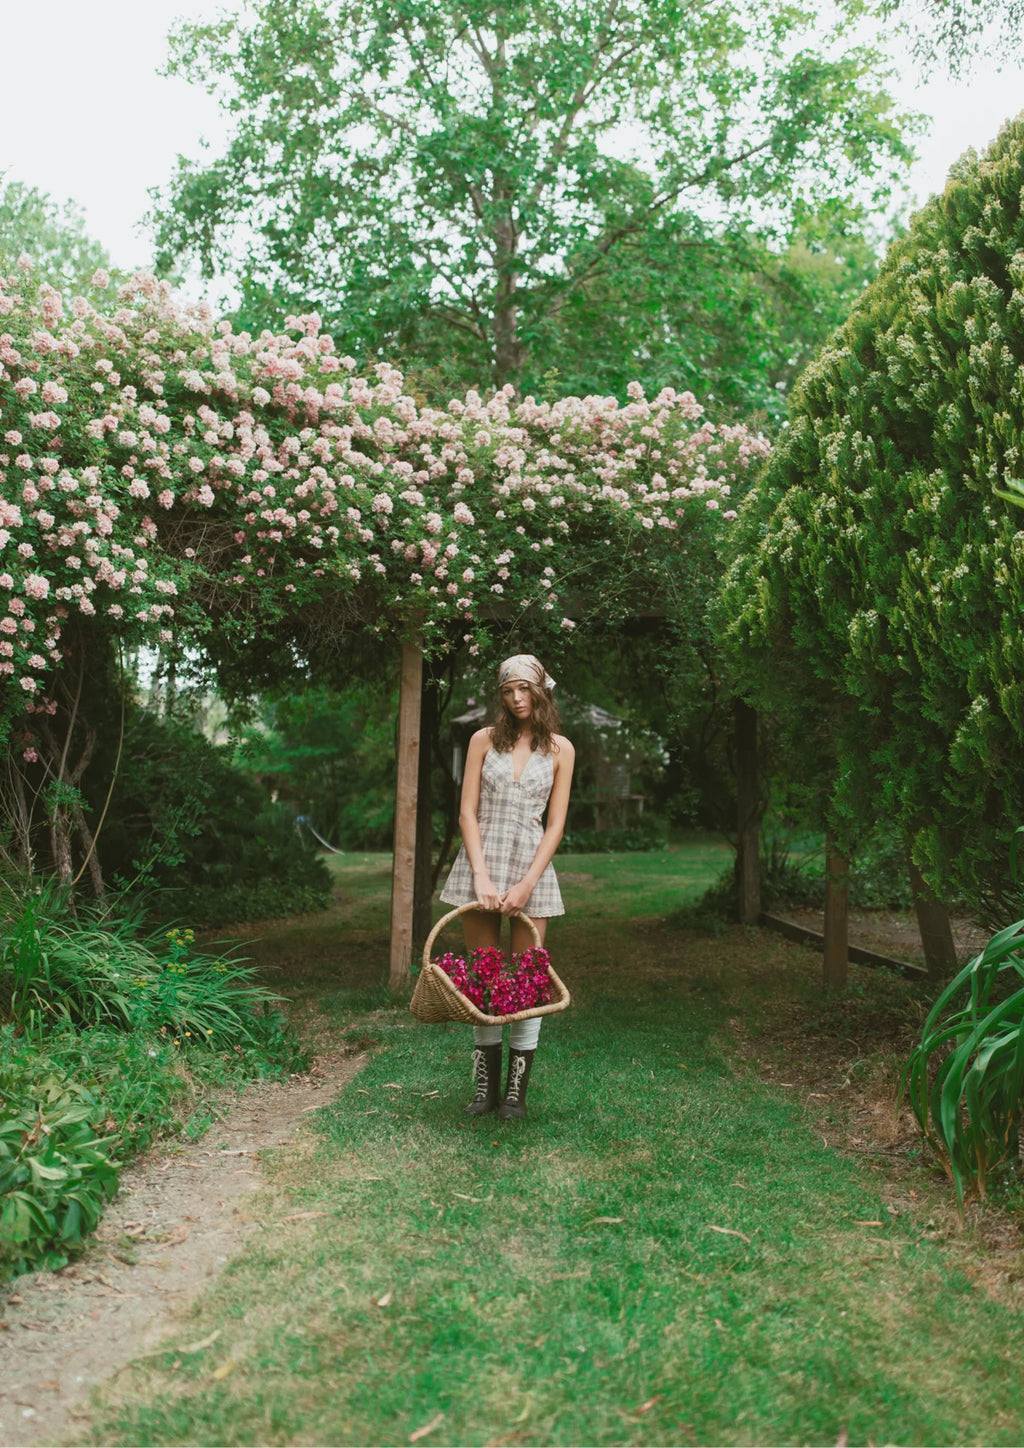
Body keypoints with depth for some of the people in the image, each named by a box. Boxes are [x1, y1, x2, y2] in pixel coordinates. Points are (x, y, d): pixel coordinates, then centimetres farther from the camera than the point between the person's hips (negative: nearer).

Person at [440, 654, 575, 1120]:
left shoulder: (559, 749, 4)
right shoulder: (484, 740, 5)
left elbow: (555, 824, 1)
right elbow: (467, 812, 0)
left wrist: (526, 885, -10)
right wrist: (482, 876, -11)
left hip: (531, 864, -1)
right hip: (480, 860, 1)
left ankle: (517, 1090, 9)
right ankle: (485, 1085, 13)